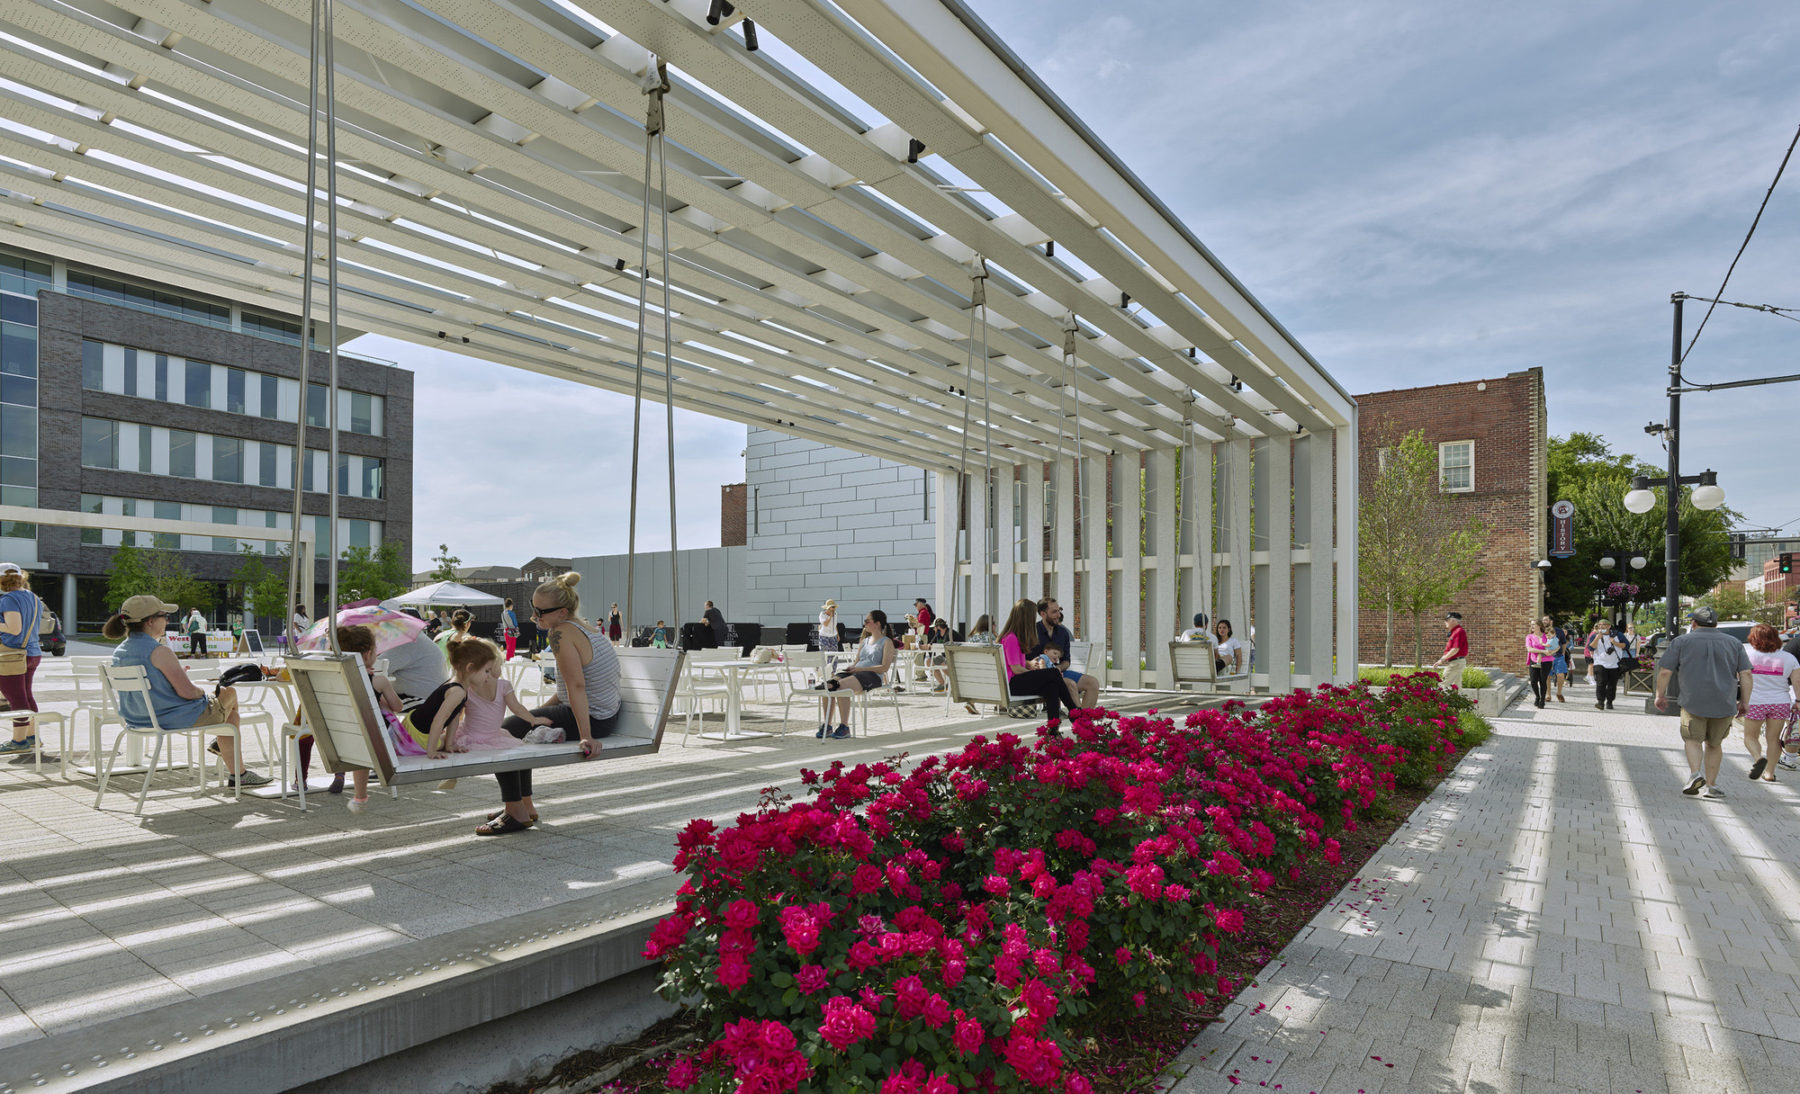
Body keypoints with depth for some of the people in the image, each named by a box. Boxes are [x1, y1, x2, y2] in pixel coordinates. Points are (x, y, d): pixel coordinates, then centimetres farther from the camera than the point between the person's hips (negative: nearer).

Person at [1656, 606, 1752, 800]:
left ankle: (1695, 773, -16)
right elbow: (1746, 674, 6)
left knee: (1692, 739, 6)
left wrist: (1660, 695, 9)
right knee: (1714, 744, 14)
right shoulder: (1734, 643, 11)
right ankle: (1710, 785, 14)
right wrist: (1744, 702, 12)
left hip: (1693, 702, -3)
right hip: (1724, 704, 3)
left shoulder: (1682, 641, 2)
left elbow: (1665, 671, -1)